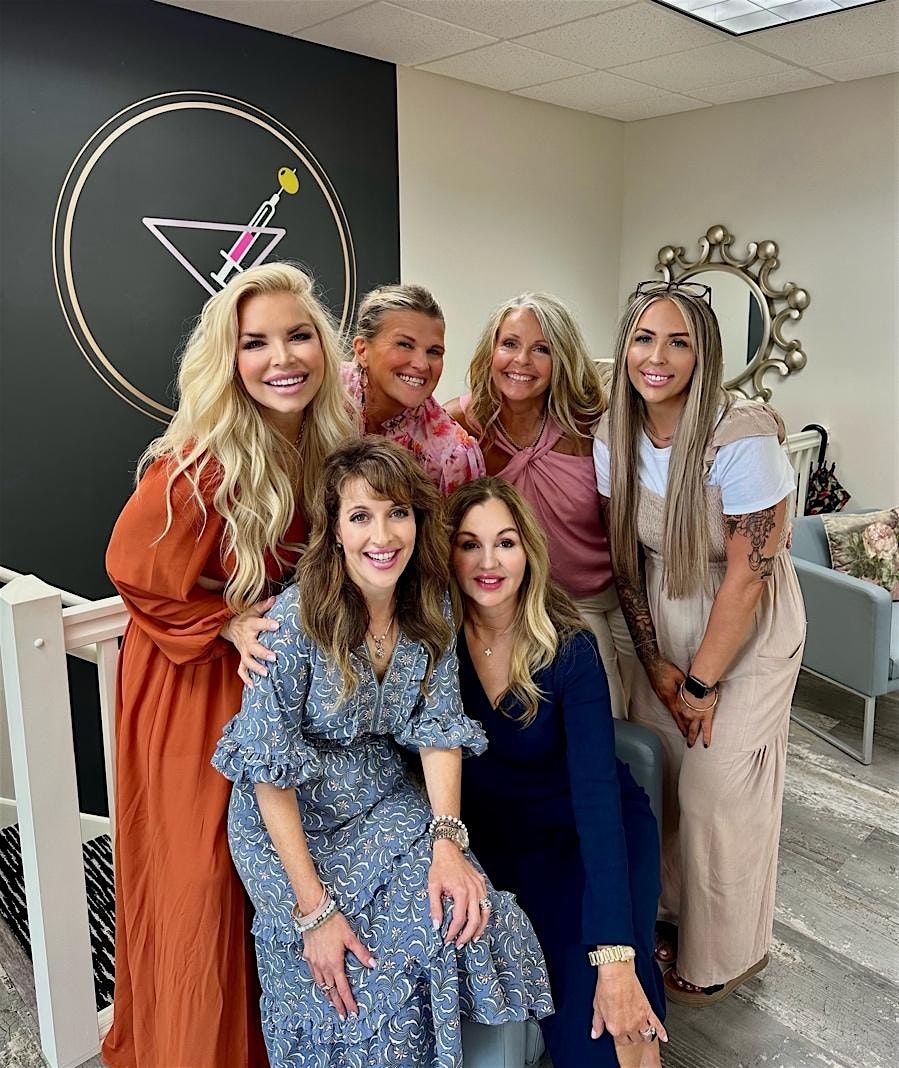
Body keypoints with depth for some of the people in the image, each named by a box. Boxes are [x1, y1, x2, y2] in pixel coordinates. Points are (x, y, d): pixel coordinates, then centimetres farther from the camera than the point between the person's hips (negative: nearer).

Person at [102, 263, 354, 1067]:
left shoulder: (327, 444, -8)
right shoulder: (202, 463, -27)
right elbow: (136, 570, -15)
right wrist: (228, 624, -16)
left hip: (285, 675, 6)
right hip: (194, 686, -6)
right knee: (206, 882, 7)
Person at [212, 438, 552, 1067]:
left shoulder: (431, 607, -7)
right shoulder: (295, 620, -23)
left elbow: (438, 726, -5)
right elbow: (271, 773, -19)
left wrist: (447, 838, -20)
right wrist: (314, 909, -21)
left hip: (386, 803, 4)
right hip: (291, 824, -4)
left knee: (462, 917, -17)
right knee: (349, 981, -19)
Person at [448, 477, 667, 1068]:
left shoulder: (569, 648, -21)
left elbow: (596, 790, -27)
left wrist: (616, 957, -33)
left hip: (596, 830, -1)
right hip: (504, 837, 2)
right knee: (576, 1011, -19)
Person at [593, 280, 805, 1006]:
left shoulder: (742, 440, -26)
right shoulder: (614, 437, -9)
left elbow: (747, 576, -21)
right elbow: (625, 557, -1)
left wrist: (703, 681, -13)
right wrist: (656, 663, -2)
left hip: (747, 634, -5)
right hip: (666, 626, 5)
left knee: (719, 791, 3)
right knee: (658, 773, 12)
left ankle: (727, 954, 29)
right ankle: (680, 915, 39)